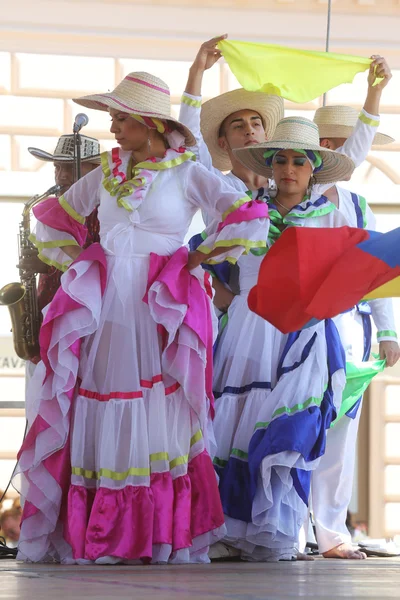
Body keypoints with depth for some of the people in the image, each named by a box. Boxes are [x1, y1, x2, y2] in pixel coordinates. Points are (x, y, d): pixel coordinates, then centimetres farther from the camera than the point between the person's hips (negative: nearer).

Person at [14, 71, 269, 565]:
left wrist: (196, 259, -6)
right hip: (103, 306, 4)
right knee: (96, 412, 0)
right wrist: (78, 263, 13)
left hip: (159, 311, -4)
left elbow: (250, 222, -12)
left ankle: (160, 539, -3)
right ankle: (88, 537, 3)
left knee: (155, 414, -6)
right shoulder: (107, 173, 11)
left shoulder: (188, 174, -3)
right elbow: (52, 219, 24)